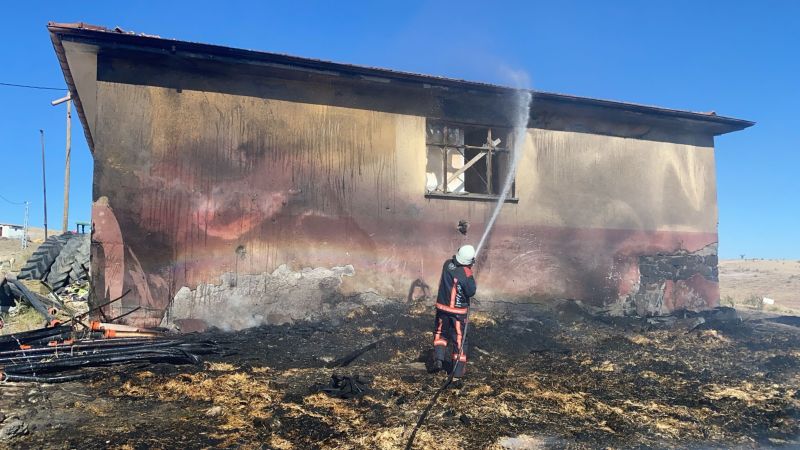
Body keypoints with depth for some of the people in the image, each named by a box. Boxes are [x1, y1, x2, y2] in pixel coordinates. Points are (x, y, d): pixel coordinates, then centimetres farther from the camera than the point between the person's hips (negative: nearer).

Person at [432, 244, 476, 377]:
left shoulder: (447, 264, -6)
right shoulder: (466, 273, -21)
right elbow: (471, 292, -11)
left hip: (442, 307, 4)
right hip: (458, 311, -4)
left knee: (440, 333, 24)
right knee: (459, 339, 9)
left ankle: (439, 357, 8)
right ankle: (458, 369, 13)